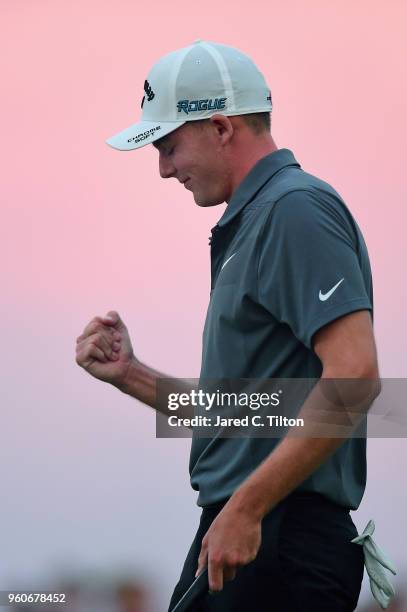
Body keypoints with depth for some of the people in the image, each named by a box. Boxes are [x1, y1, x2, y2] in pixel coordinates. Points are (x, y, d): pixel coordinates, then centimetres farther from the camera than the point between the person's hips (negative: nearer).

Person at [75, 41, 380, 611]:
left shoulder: (297, 209, -11)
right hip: (239, 540, 10)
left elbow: (354, 373, -23)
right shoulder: (248, 225, 21)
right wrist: (129, 375, 11)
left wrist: (246, 507, -23)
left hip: (280, 543, -10)